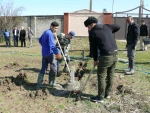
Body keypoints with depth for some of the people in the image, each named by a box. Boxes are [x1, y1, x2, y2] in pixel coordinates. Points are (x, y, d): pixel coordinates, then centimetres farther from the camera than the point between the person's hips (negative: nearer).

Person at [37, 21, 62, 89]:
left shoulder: (45, 32, 14)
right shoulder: (50, 34, -16)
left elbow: (40, 40, 27)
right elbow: (52, 45, -26)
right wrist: (57, 53, -28)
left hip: (44, 53, 9)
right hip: (50, 54, -9)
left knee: (43, 68, 10)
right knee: (53, 68, 7)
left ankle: (39, 84, 8)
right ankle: (52, 83, 17)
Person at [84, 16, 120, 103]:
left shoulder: (93, 32, -2)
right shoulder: (107, 26, 13)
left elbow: (94, 47, 2)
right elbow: (118, 27, 27)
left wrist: (95, 59, 11)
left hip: (106, 56, -7)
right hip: (115, 54, 7)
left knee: (101, 76, 3)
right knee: (110, 75, 17)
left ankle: (100, 97, 9)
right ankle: (107, 93, 31)